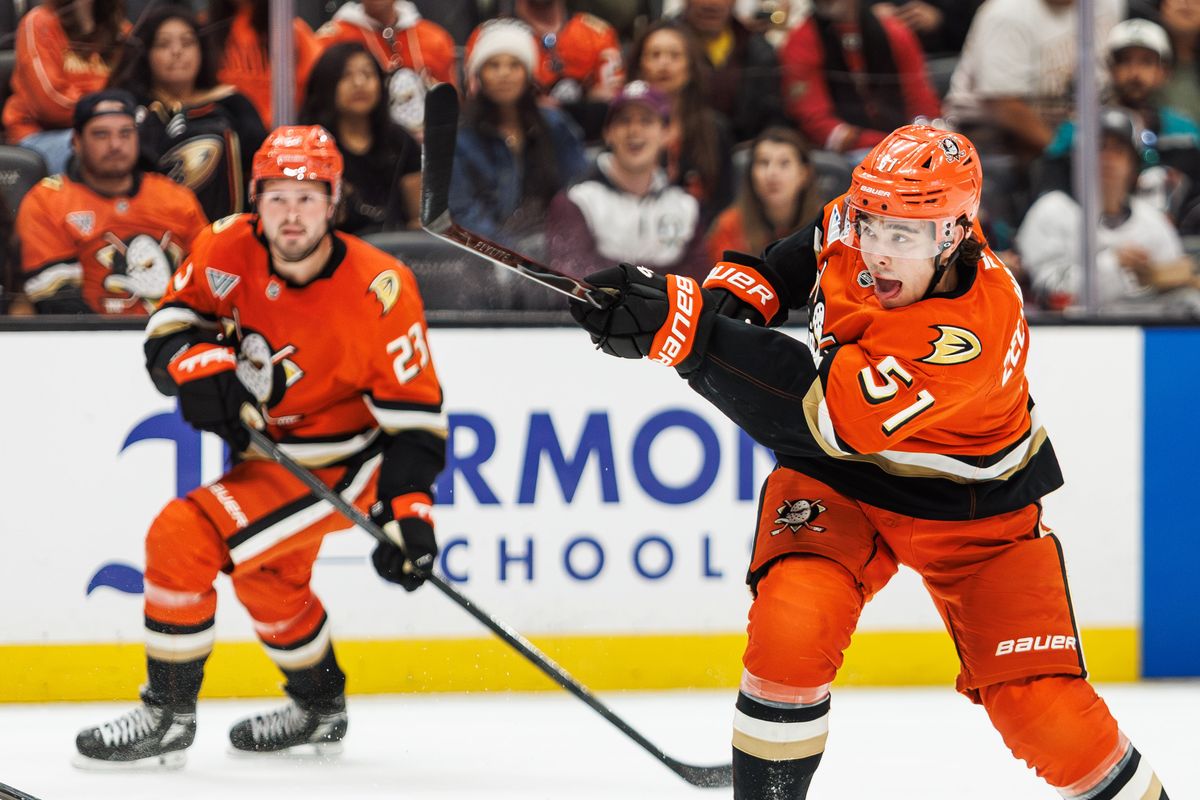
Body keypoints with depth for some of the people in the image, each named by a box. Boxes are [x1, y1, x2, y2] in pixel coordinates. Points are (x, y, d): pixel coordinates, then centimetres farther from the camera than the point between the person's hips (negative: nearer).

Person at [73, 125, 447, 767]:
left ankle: (167, 716, -7)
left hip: (341, 462, -8)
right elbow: (171, 324, -4)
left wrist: (408, 510, -30)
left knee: (184, 539, -20)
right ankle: (319, 710, 55)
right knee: (268, 578, 29)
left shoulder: (380, 291, -27)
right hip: (267, 446, 8)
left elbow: (414, 413, -20)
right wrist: (198, 363, -27)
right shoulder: (229, 250, -15)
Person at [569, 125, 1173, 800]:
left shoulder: (970, 334, -37)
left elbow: (813, 413, -44)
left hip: (974, 507, -4)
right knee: (792, 626, -25)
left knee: (1042, 709, -7)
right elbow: (811, 251, 12)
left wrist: (686, 327, -50)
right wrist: (742, 291, -7)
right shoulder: (855, 225, -17)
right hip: (840, 483, 4)